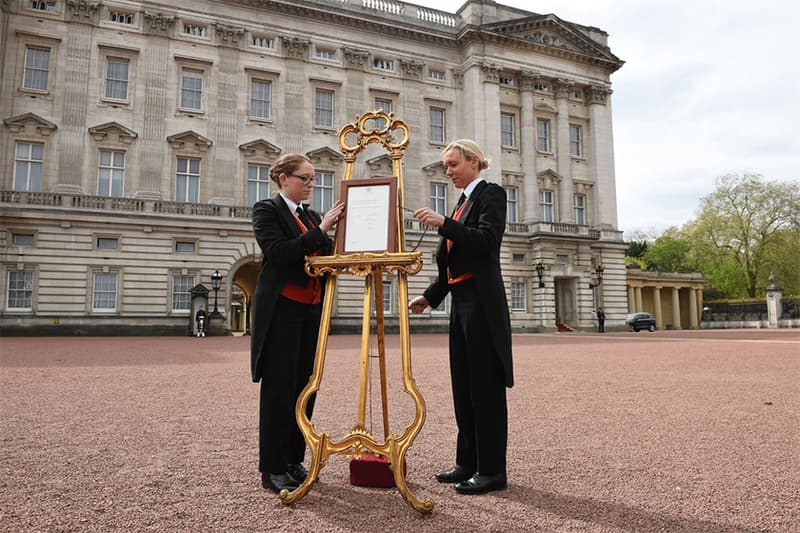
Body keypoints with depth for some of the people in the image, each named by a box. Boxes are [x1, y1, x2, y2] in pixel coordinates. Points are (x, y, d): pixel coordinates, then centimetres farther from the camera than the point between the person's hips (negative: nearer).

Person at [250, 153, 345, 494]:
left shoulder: (311, 217, 17)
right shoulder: (267, 210, -3)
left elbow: (328, 258, 12)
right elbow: (278, 252, -18)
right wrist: (321, 230, -19)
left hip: (311, 312, 7)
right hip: (282, 310, -7)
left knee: (304, 388, 9)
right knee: (279, 389, -2)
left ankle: (294, 461, 20)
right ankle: (272, 469, 8)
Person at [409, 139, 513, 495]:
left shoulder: (490, 193, -3)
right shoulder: (463, 202, 21)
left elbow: (487, 239, -20)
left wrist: (442, 223, -24)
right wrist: (429, 296, 13)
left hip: (482, 303, -9)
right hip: (461, 302, 9)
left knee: (485, 385, -4)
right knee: (463, 386, 11)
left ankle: (492, 470, 6)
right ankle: (468, 463, 21)